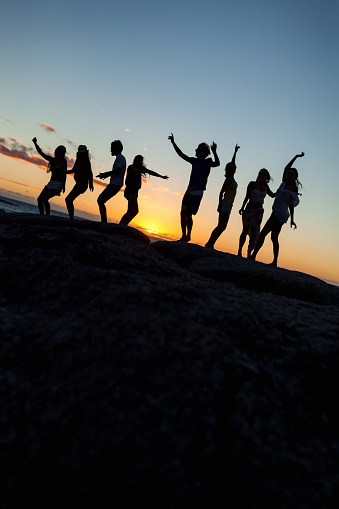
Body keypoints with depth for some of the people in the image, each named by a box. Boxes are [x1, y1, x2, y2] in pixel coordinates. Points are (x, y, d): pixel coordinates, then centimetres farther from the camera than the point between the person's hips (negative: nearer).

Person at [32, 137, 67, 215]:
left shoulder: (63, 161, -4)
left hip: (58, 184, -7)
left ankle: (48, 215, -15)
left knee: (44, 199, -22)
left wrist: (63, 185, -17)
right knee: (39, 199, 1)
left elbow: (64, 173, -10)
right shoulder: (52, 159, 14)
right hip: (51, 183, 7)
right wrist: (35, 143, 13)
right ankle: (41, 216, 8)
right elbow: (41, 153, 20)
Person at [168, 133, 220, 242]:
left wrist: (214, 152, -37)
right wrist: (173, 143, 18)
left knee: (188, 214, -11)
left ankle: (188, 235, 3)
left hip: (197, 192, -7)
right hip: (189, 190, 7)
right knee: (183, 213, 5)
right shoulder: (194, 161, 14)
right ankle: (184, 236, 16)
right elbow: (181, 155, 20)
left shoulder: (207, 162, -4)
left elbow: (217, 163, -23)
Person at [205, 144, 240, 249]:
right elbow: (221, 192, -14)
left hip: (228, 205, 9)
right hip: (225, 204, -9)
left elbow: (232, 162, 30)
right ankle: (209, 244, -14)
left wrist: (235, 151, 40)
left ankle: (210, 244, 3)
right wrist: (220, 205, -22)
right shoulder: (229, 179, -7)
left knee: (222, 227, 5)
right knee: (221, 226, -13)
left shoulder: (231, 179, 16)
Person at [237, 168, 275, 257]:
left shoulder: (265, 186, 14)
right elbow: (247, 197, -1)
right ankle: (239, 252, -8)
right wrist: (242, 207, -11)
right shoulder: (252, 184, 2)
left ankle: (249, 253, -3)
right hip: (250, 209, -4)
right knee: (245, 230, -12)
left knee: (254, 233, -4)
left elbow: (272, 195, 30)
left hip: (259, 211, 4)